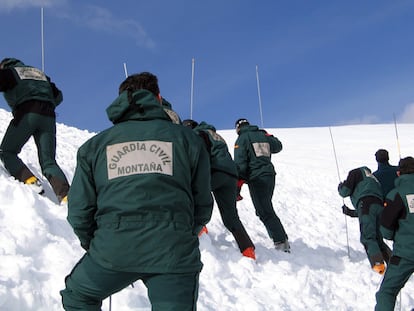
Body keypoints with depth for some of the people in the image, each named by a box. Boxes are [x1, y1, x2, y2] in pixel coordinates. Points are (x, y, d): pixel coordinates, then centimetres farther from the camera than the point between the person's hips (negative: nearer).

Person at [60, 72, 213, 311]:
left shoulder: (96, 144, 13)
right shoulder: (185, 138, 11)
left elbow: (80, 210, 10)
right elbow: (203, 204, 11)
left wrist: (94, 246, 27)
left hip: (114, 247, 1)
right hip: (174, 252, 0)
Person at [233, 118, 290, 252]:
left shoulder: (242, 138, -4)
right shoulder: (263, 135, 12)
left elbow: (240, 163, -12)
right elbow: (278, 147, 28)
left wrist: (239, 182, -9)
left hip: (256, 178, -7)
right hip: (270, 176, 7)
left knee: (265, 212, -5)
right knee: (266, 208, 17)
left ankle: (281, 242, -9)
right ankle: (281, 237, 15)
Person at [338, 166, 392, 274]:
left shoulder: (355, 172, 20)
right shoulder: (373, 179, 41)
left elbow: (346, 191, 6)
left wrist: (340, 187, 30)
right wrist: (351, 212, 48)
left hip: (366, 204, -7)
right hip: (379, 206, 7)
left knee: (367, 238, -11)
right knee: (377, 239, 12)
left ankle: (377, 263, -27)